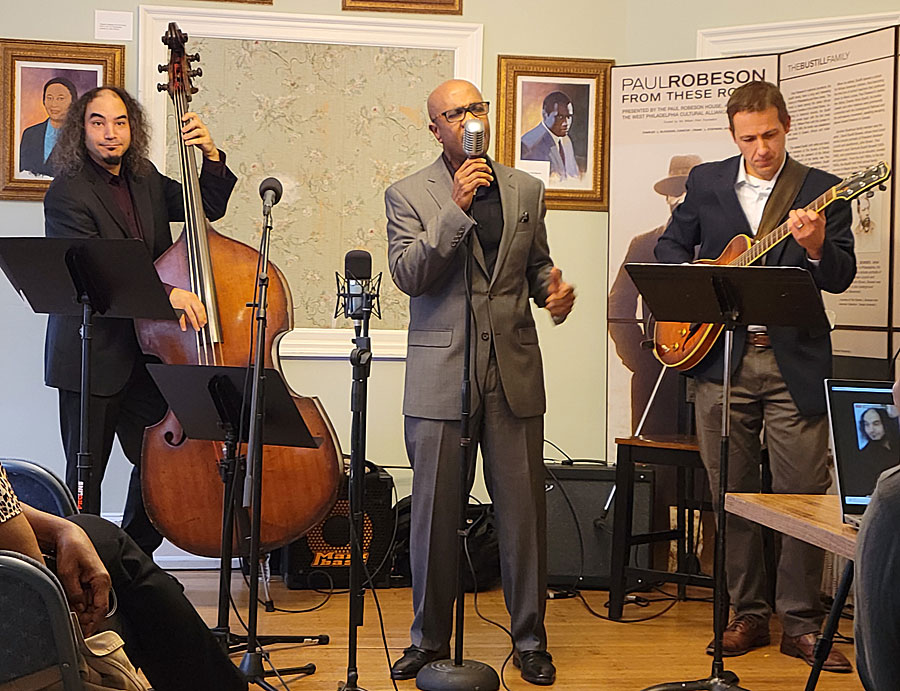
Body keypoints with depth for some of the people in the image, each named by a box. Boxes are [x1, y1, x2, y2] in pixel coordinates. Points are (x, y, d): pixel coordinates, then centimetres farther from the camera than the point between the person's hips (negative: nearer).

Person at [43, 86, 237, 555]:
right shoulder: (67, 193, -13)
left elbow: (207, 208, 16)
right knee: (86, 477, 1)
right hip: (93, 356, -6)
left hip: (148, 351, 6)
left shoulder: (145, 179, 9)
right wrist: (166, 293, -32)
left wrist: (211, 158, -2)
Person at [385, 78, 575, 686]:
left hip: (513, 369, 2)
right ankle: (430, 639, 18)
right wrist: (456, 207, -17)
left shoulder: (526, 190, 12)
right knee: (435, 512, 3)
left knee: (523, 509, 3)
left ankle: (530, 638, 17)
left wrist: (551, 290, -1)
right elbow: (408, 275, -10)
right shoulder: (408, 195, 2)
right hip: (441, 373, -2)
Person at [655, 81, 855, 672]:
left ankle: (801, 623, 10)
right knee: (732, 493, 8)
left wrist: (816, 247, -26)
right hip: (723, 360, 2)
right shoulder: (706, 182, 9)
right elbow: (670, 246, 17)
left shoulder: (822, 190, 2)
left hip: (796, 362, -2)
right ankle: (750, 615, 20)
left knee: (805, 493, -2)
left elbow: (842, 277, -5)